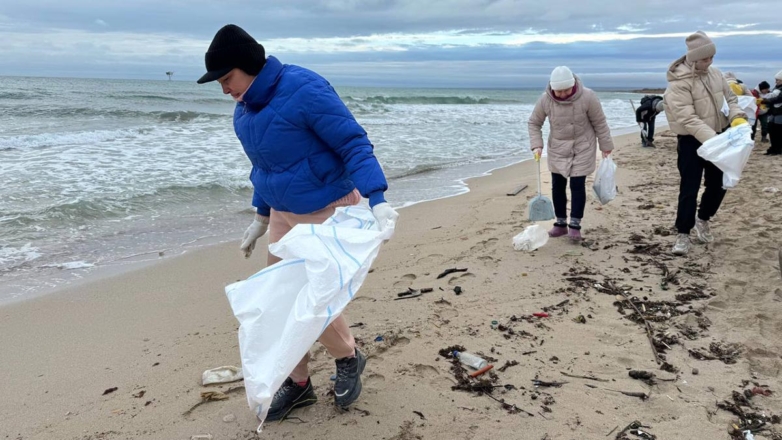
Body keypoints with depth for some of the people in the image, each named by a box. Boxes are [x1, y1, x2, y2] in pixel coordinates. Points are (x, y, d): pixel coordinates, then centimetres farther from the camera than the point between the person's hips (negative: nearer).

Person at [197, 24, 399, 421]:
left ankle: (348, 358, 24)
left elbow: (354, 144, -23)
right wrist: (261, 216, 21)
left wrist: (377, 200, -34)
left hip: (330, 212, -8)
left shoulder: (305, 90, -22)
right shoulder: (245, 109, 5)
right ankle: (298, 384, 25)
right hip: (285, 214, 8)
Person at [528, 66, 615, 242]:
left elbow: (600, 123, -9)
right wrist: (536, 145, -13)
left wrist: (606, 146, -3)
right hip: (557, 149, 3)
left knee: (577, 185, -5)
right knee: (557, 185, 6)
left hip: (582, 148, -3)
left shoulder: (587, 97, -21)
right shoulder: (545, 99, -16)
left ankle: (575, 225, 3)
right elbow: (534, 122, -2)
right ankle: (561, 224, 19)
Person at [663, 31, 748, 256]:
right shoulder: (679, 83, -20)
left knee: (718, 184, 15)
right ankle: (683, 234, 7)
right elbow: (688, 119, -27)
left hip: (717, 137, 7)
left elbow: (730, 98, 11)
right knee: (689, 189, -4)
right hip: (691, 142, -7)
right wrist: (713, 140, -36)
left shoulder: (715, 73, 2)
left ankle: (703, 220, 38)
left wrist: (738, 118, -11)